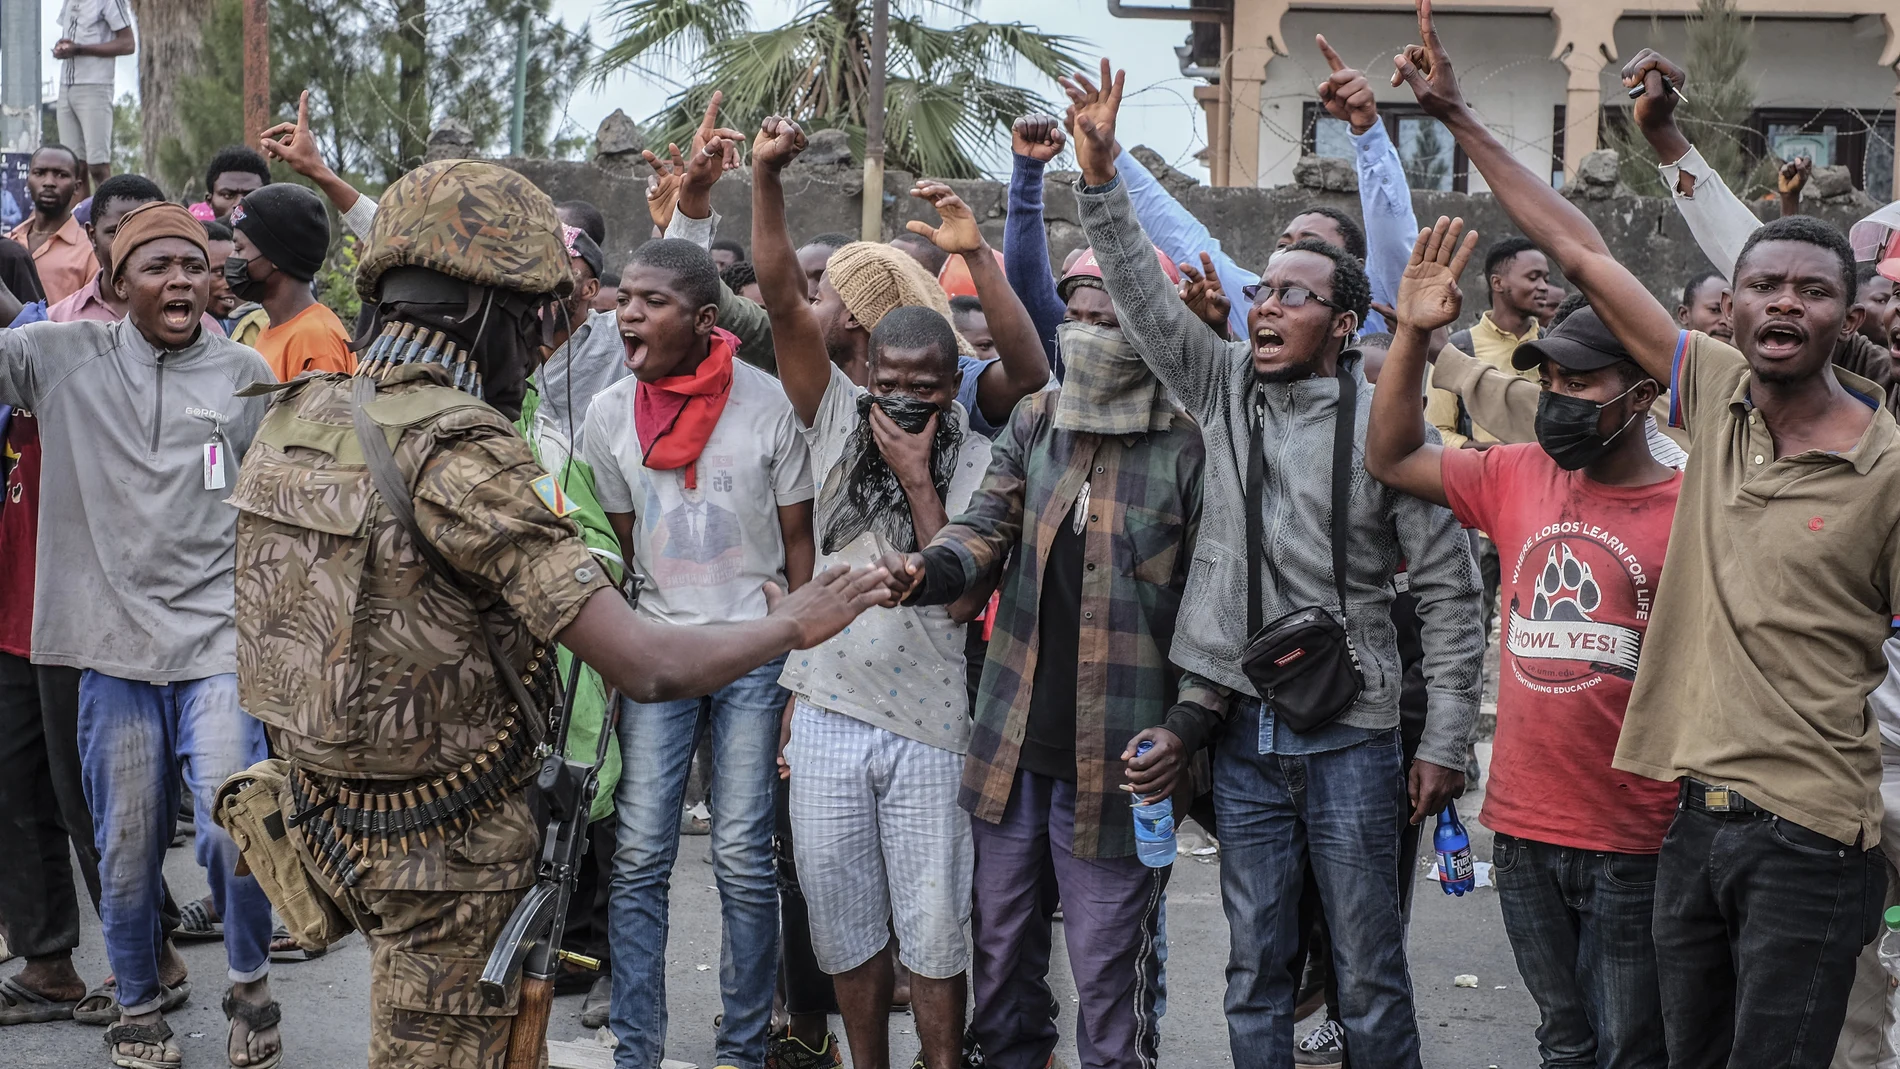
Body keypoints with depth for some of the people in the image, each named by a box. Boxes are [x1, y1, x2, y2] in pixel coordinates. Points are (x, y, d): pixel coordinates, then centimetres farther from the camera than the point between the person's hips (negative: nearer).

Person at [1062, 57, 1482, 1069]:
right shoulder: (1224, 388, 6)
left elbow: (1448, 591, -5)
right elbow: (1147, 302, 0)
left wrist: (1445, 740, -7)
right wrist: (1100, 180, -12)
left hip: (1350, 737, -3)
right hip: (1244, 734, 4)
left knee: (1369, 974, 5)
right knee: (1255, 966, 12)